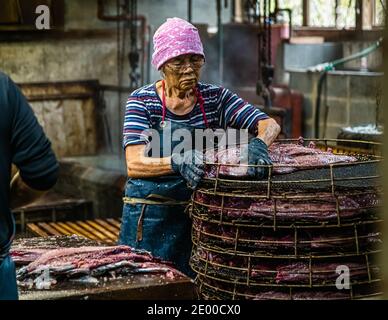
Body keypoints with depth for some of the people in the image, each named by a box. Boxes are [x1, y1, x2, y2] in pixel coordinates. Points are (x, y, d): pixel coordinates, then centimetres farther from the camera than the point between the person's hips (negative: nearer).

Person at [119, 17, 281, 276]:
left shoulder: (215, 98, 1)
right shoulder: (142, 100, -6)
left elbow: (269, 124, -6)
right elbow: (134, 165, -18)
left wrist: (259, 144, -30)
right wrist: (177, 162, -38)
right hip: (150, 216, -2)